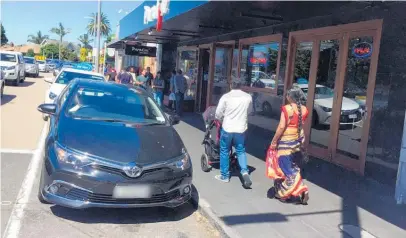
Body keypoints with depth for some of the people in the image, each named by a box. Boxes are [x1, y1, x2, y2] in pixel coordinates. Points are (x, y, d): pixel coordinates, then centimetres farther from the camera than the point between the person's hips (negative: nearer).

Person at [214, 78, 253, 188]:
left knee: (224, 152, 12)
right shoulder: (248, 97, -1)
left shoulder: (226, 97, -9)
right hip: (241, 129, 2)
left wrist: (221, 119, 15)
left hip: (227, 128, -2)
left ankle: (224, 176, 20)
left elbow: (218, 113, -6)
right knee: (241, 151, 16)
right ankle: (245, 172, -3)